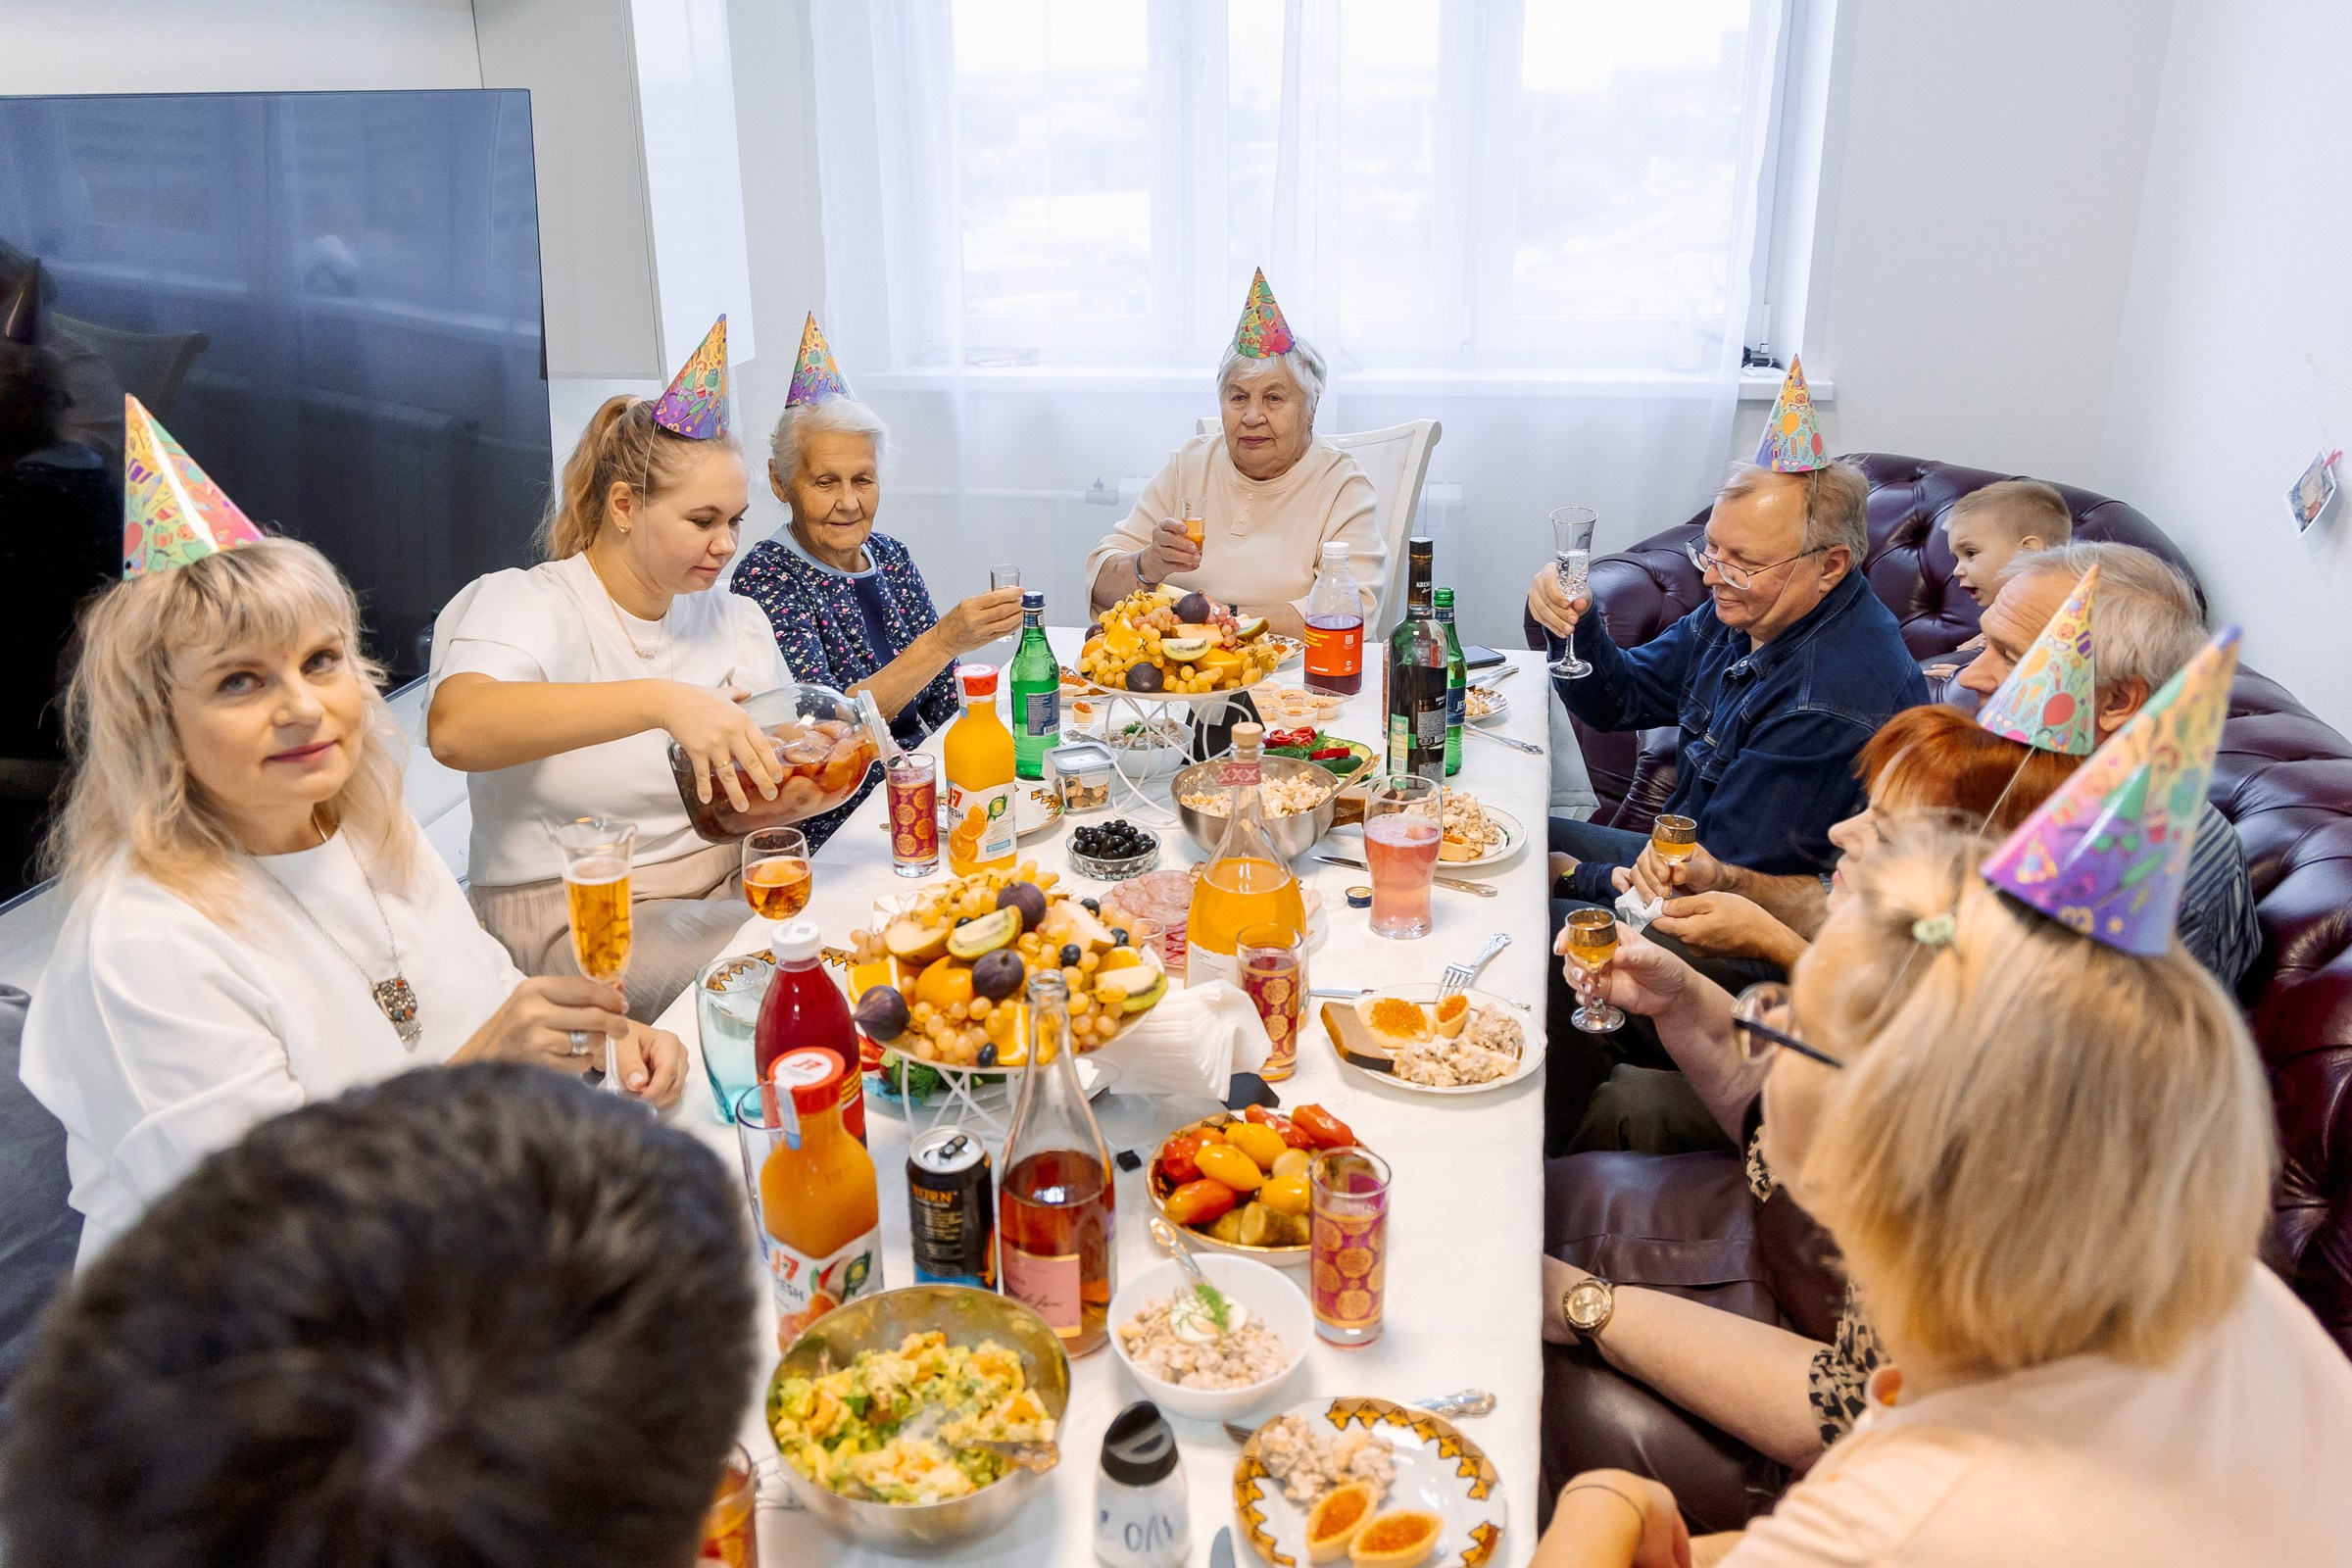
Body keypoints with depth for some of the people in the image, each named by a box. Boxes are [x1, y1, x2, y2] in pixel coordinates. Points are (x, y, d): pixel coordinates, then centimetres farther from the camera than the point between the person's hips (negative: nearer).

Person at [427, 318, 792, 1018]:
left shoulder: (735, 619, 12)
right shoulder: (521, 605, -7)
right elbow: (454, 729, -31)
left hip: (726, 887, 6)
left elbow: (769, 789, 8)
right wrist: (661, 701, -41)